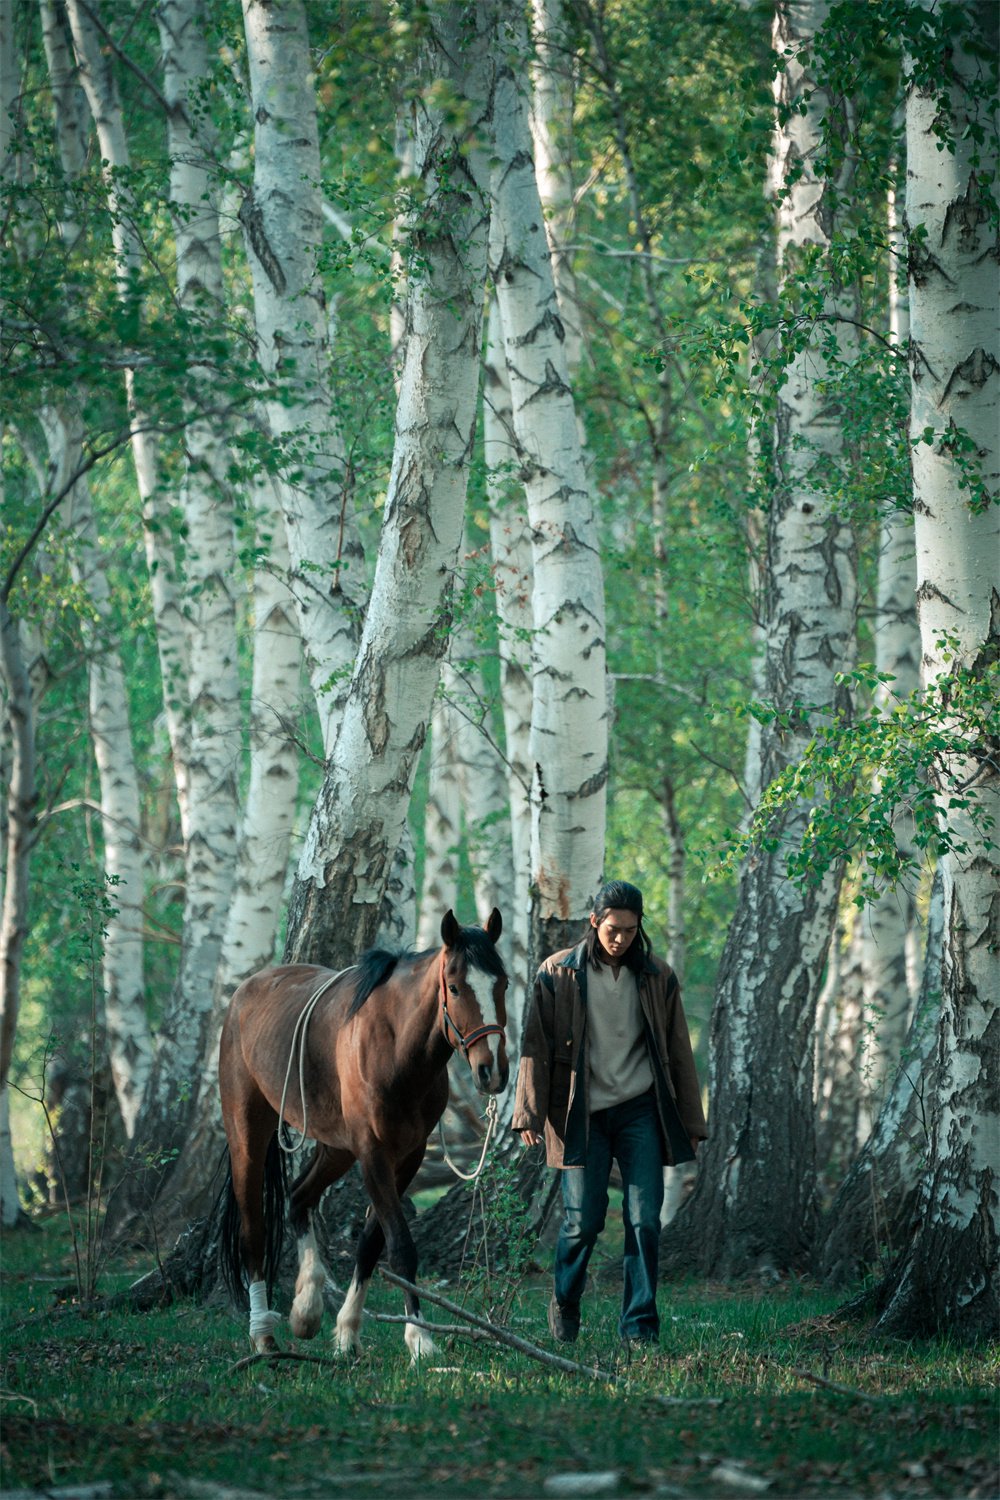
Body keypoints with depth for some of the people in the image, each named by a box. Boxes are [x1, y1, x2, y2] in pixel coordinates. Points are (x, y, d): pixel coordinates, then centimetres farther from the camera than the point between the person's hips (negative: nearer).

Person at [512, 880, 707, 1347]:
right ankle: (565, 1304, 24)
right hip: (582, 1115, -2)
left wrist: (691, 1124, 10)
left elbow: (678, 1053, 11)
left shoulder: (658, 979, 7)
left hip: (641, 1112, 2)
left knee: (644, 1220, -6)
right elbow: (537, 1046, 0)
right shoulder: (558, 975, 1)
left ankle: (640, 1324, -1)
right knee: (583, 1219, -2)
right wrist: (530, 1114, -7)